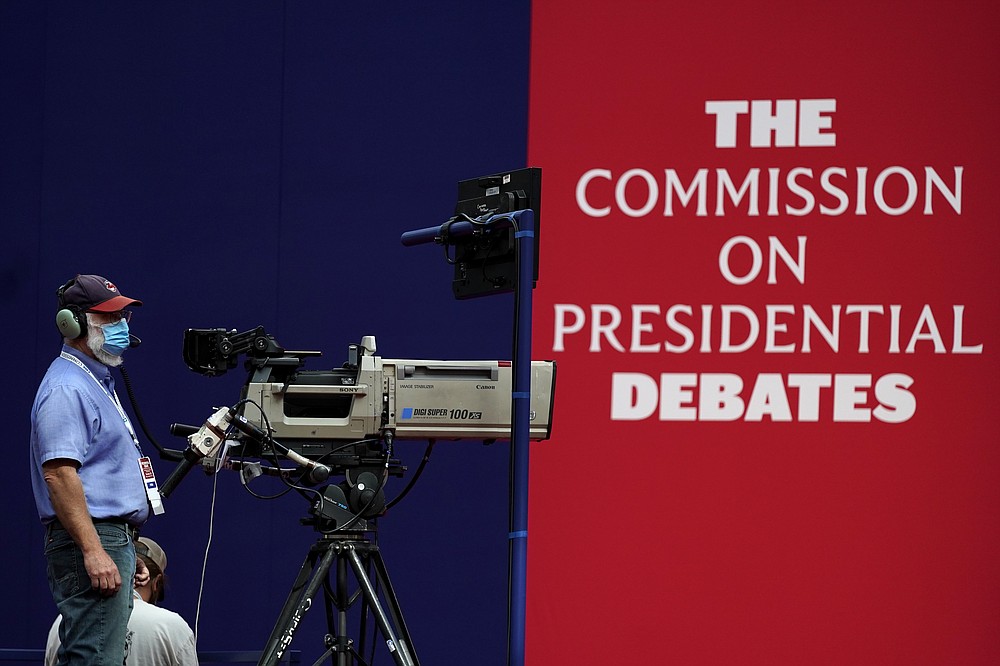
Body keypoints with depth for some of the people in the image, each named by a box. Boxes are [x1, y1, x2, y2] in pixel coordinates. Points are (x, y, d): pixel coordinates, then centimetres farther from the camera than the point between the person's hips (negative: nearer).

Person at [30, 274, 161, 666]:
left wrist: (128, 554, 27)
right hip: (88, 544, -11)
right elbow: (59, 473, -23)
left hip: (111, 544, 11)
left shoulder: (98, 383, 23)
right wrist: (94, 551, -28)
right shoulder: (67, 389, -12)